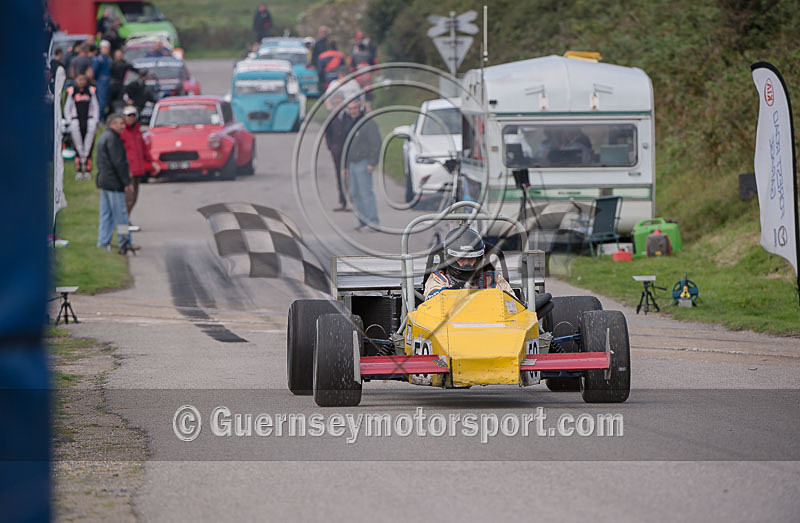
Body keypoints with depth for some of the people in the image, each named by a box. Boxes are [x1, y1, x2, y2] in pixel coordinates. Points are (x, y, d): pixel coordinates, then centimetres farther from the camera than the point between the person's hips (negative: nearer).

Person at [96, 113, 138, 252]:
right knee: (120, 214, -4)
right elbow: (118, 162, -20)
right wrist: (127, 182, -17)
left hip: (103, 181, 10)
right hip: (114, 183, -10)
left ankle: (103, 242, 14)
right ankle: (125, 243, 0)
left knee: (106, 214, 12)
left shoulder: (103, 137, 16)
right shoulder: (112, 139, -16)